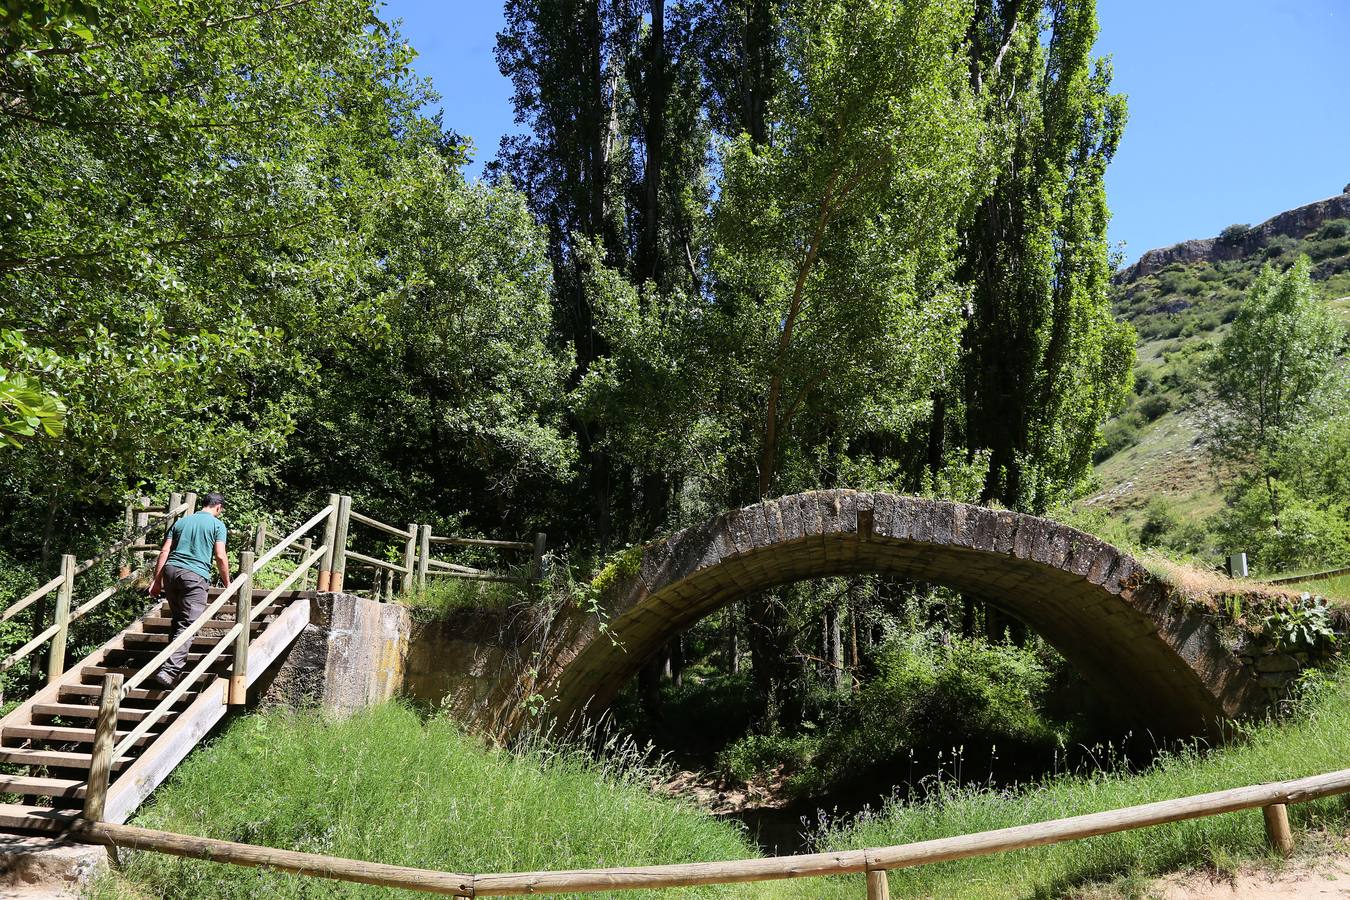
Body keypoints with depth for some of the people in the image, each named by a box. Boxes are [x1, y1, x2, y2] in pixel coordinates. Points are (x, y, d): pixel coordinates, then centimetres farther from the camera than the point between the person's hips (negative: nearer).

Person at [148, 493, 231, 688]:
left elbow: (164, 552, 15)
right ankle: (169, 671, -21)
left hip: (171, 570, 6)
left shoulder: (181, 522, 22)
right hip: (195, 575, -6)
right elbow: (220, 557, 0)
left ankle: (175, 660, 22)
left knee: (178, 619, 18)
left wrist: (156, 580, 15)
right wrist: (227, 583, 9)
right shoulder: (217, 524, 8)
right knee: (188, 624, -9)